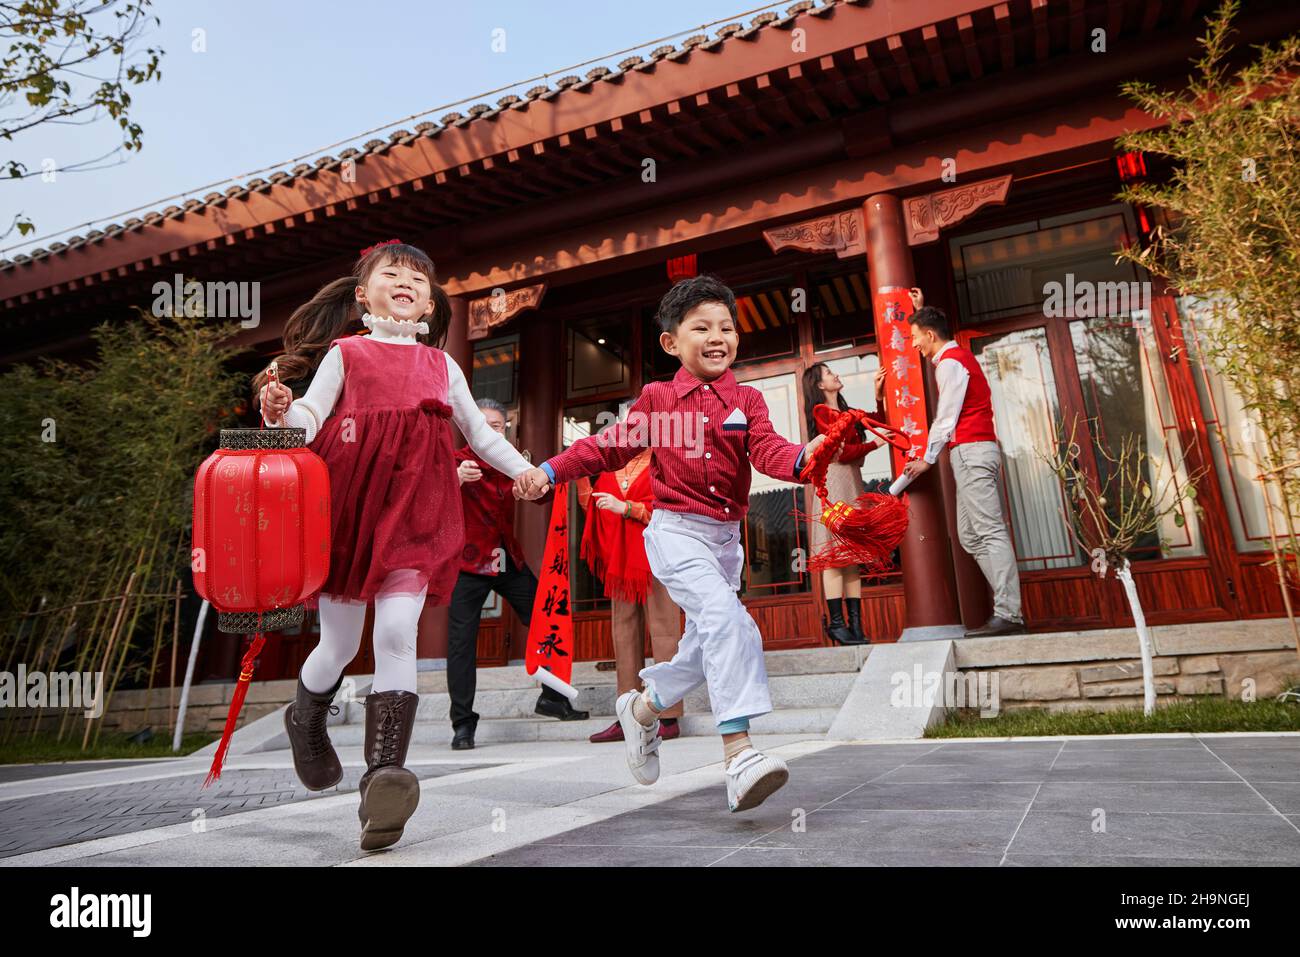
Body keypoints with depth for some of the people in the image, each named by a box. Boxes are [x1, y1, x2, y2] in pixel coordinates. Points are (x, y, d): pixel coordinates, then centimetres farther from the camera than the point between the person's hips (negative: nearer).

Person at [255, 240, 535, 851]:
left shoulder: (441, 365, 18)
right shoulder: (345, 353, 9)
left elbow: (480, 432, 24)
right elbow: (312, 416, -2)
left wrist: (524, 470, 16)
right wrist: (281, 411, -24)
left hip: (414, 509, 1)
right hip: (349, 502, -1)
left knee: (397, 636, -14)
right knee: (341, 644, 8)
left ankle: (384, 777, -17)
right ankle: (305, 721, 41)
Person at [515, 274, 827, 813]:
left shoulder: (746, 400, 6)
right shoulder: (658, 398, 3)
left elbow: (767, 450, -10)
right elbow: (610, 446, 8)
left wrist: (803, 458, -32)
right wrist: (549, 471, 1)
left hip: (726, 536, 5)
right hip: (675, 530, -5)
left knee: (706, 646, 14)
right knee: (726, 618, -26)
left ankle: (642, 708, 40)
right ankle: (738, 755, -27)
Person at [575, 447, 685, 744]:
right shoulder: (611, 467, 17)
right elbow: (592, 507, 15)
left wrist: (625, 507, -19)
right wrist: (582, 477, 2)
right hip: (620, 561, 6)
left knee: (663, 632, -4)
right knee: (624, 635, 6)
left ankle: (668, 717, 0)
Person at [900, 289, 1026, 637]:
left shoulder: (950, 363, -8)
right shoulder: (957, 355, 22)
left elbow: (946, 417, -11)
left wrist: (928, 458, -5)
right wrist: (921, 311, 48)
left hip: (970, 451, -10)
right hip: (977, 452, 10)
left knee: (990, 533, -15)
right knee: (971, 536, 5)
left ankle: (1008, 615, -18)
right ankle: (1007, 607, 2)